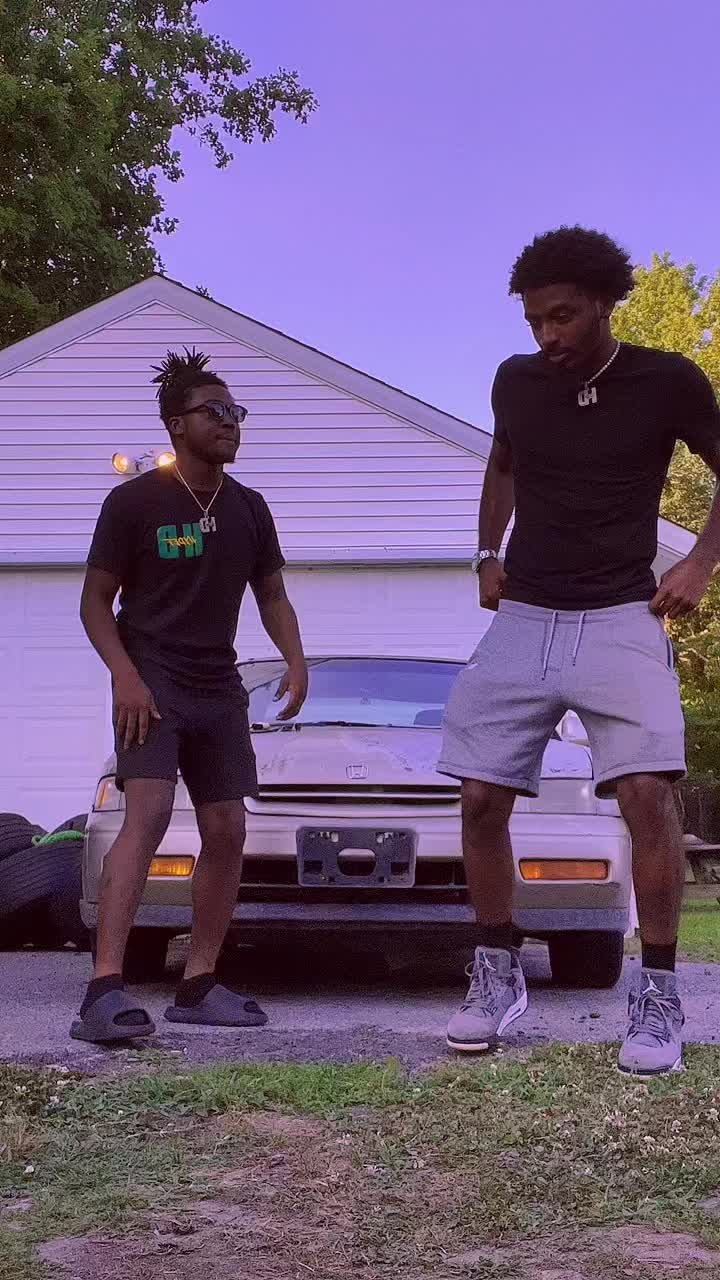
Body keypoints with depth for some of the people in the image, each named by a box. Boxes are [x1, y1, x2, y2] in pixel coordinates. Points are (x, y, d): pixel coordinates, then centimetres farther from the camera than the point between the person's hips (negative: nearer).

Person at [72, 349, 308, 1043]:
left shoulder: (248, 509, 11)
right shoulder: (135, 501, -5)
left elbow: (272, 594, 18)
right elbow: (95, 600, -4)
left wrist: (296, 660, 0)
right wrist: (125, 674, -19)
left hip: (219, 688, 6)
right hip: (151, 680, -6)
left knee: (227, 831, 3)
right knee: (148, 814, -23)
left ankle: (198, 986, 14)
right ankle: (105, 989, -29)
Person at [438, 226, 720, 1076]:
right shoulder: (516, 381, 5)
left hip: (620, 619, -3)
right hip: (523, 620, 4)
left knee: (647, 793, -19)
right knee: (481, 801, -2)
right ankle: (497, 975, 15)